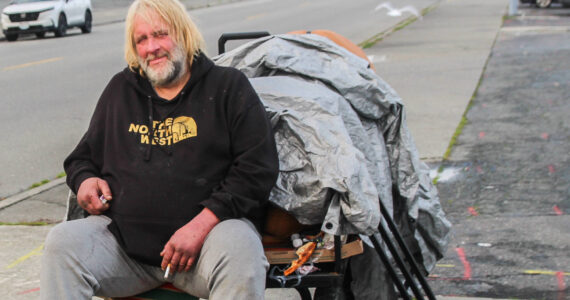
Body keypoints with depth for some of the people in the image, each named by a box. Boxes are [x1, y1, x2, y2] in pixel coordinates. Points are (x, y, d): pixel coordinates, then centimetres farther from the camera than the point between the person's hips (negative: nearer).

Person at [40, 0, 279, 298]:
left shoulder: (228, 86, 8)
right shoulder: (120, 90, 21)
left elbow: (258, 169, -2)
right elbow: (81, 157, 32)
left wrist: (201, 225, -15)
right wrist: (85, 181, 5)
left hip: (210, 226, -3)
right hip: (124, 235, 3)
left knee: (240, 249, -36)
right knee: (62, 240, -24)